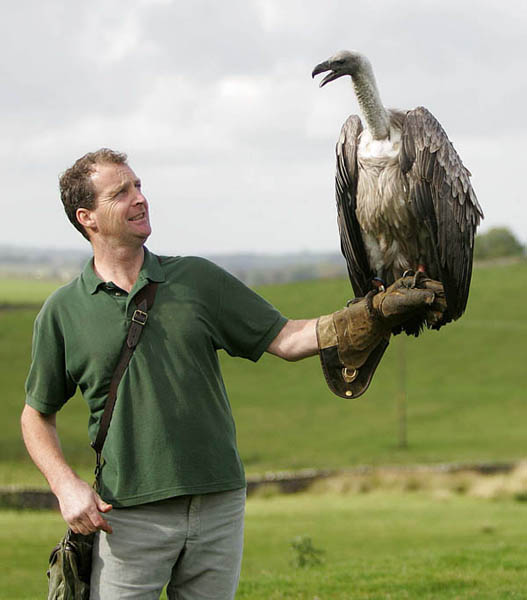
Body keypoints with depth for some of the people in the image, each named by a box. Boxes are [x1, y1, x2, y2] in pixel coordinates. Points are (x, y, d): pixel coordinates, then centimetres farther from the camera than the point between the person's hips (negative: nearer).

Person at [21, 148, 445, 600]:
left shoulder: (197, 278, 7)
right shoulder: (62, 312, 2)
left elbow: (286, 340, 4)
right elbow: (37, 416, 10)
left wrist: (379, 313, -6)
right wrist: (66, 486, -6)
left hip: (219, 507, 2)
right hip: (130, 517, -2)